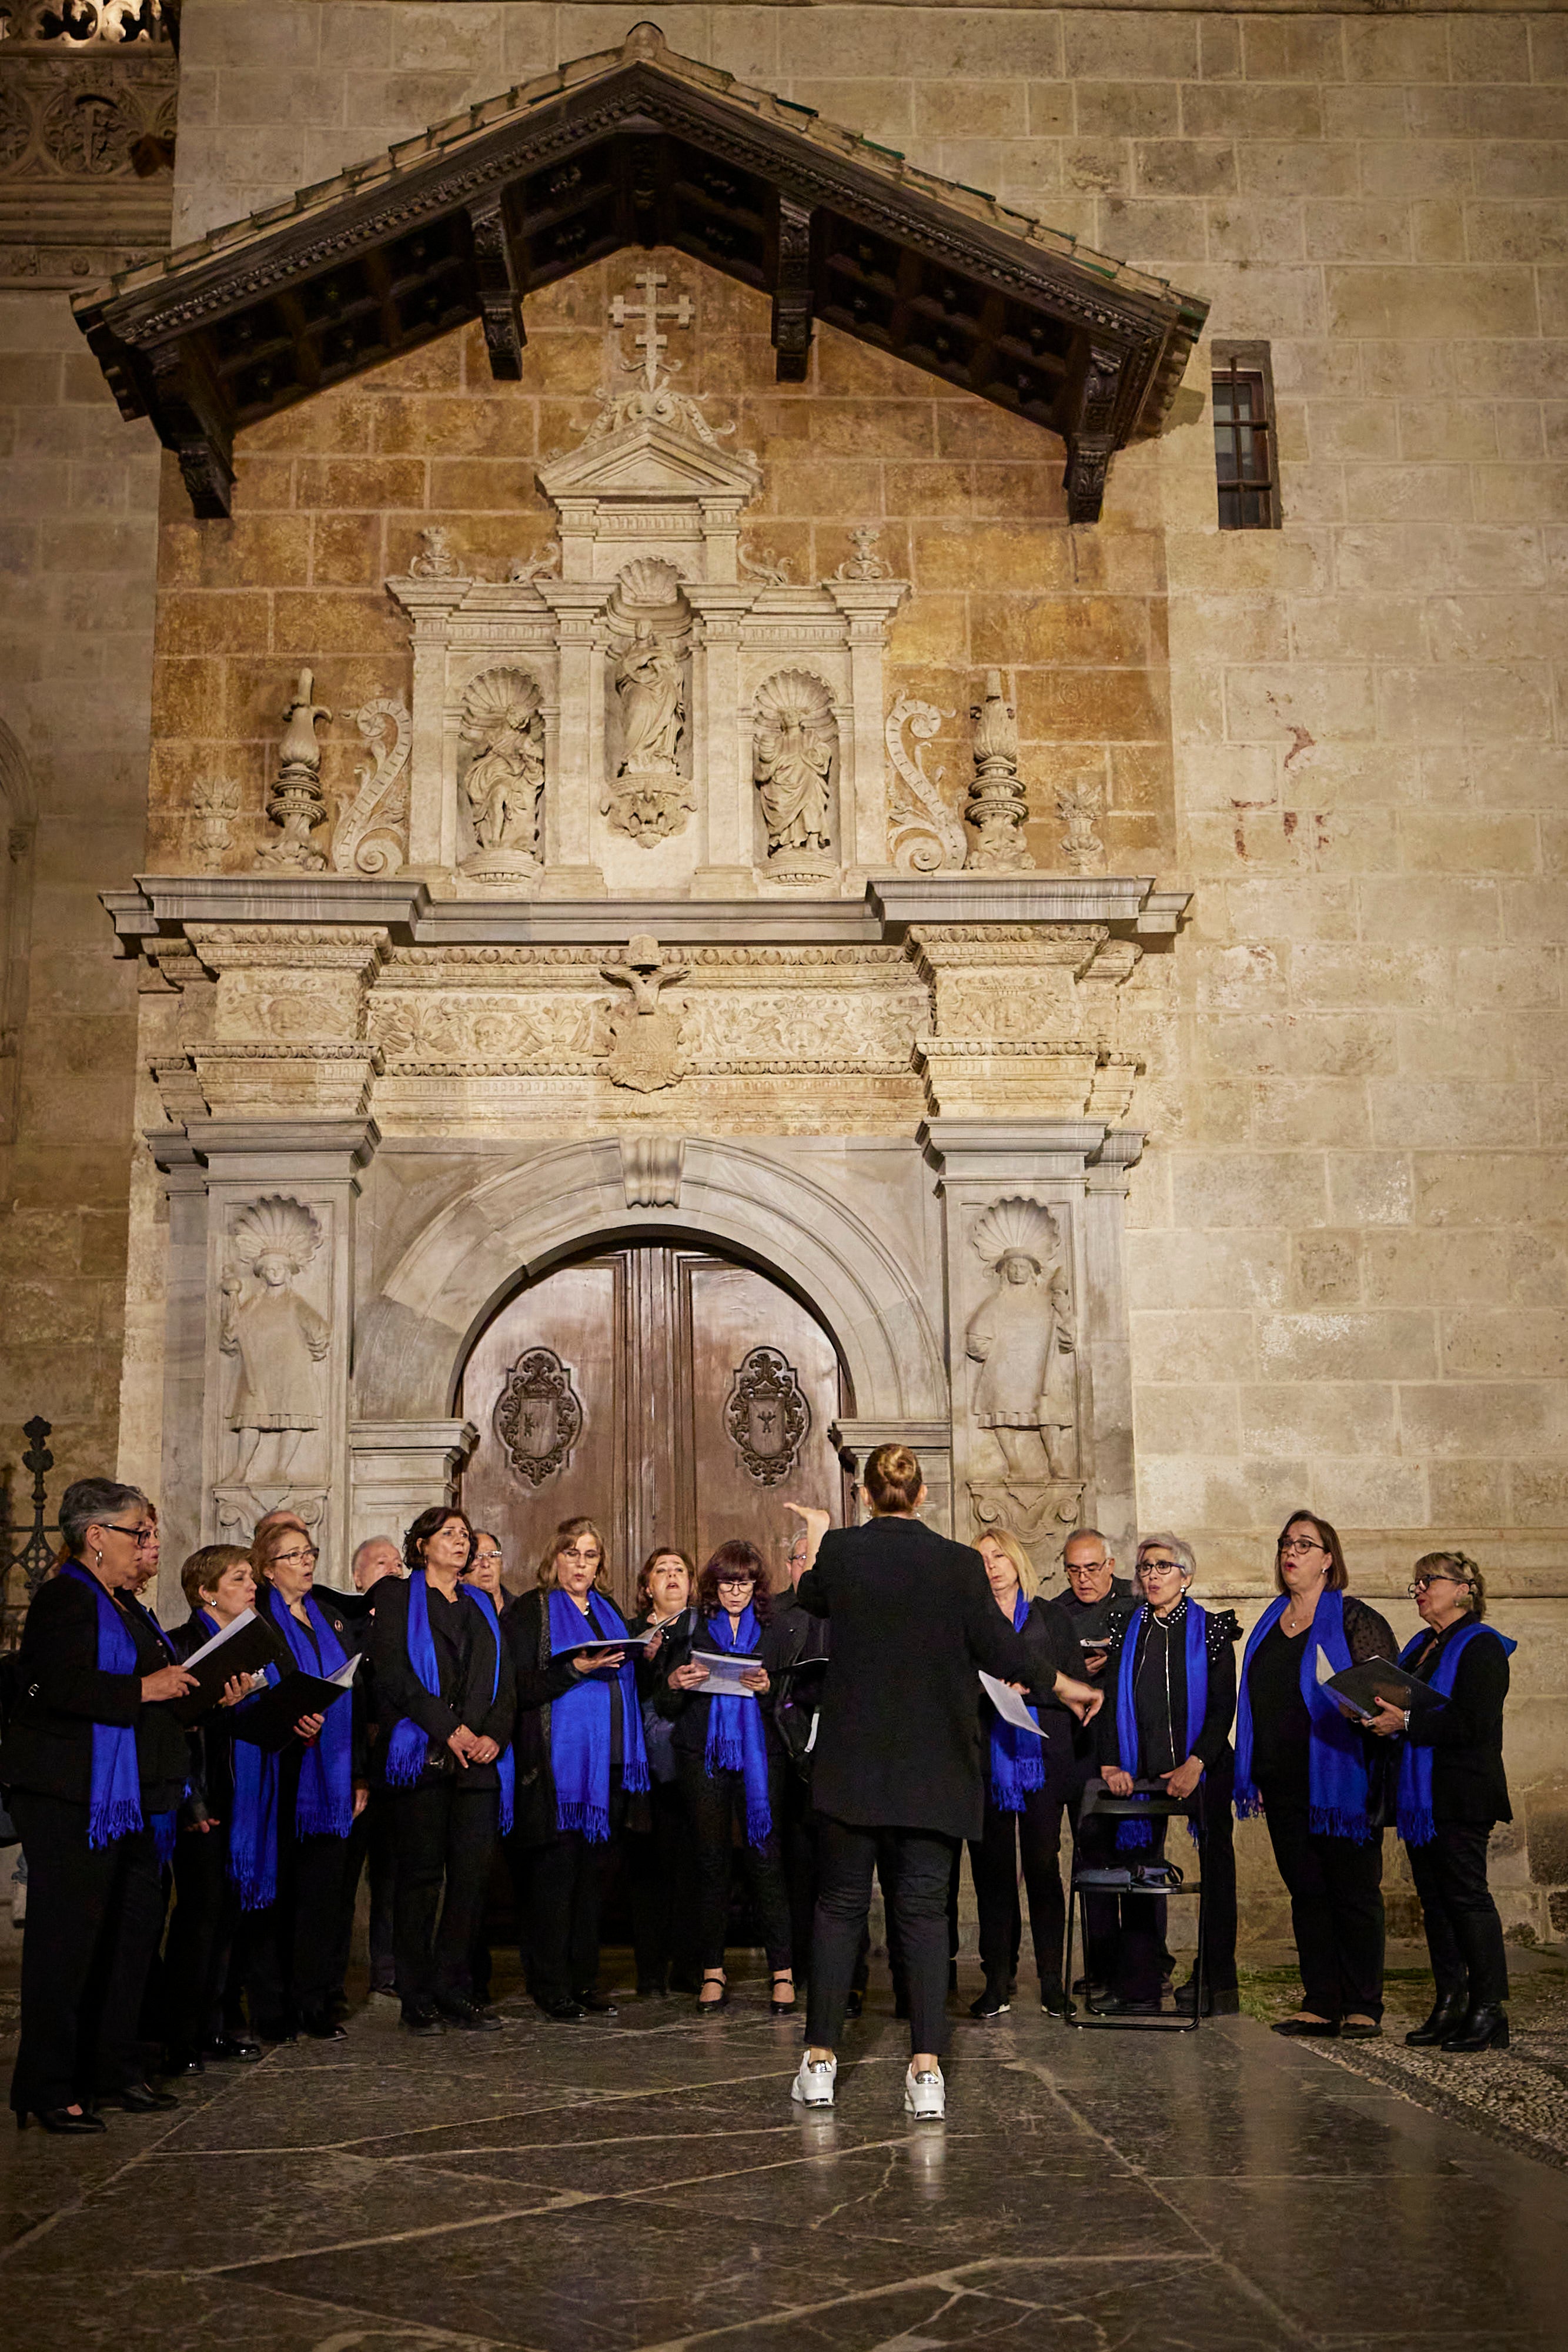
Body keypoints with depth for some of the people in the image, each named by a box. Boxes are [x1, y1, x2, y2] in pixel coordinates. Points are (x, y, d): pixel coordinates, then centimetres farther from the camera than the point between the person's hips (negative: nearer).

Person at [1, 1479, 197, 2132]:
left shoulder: (121, 1605, 20)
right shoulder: (65, 1599, -10)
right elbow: (59, 1688, -23)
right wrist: (142, 1690, -21)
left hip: (126, 1797, 10)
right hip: (72, 1800, -10)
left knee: (132, 1933, 11)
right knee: (66, 1938, -4)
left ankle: (111, 2073, 21)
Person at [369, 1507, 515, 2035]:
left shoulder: (482, 1605, 20)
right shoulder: (397, 1599, 6)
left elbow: (505, 1680, 14)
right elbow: (393, 1674, -6)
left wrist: (494, 1734, -5)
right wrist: (450, 1729, -14)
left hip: (479, 1758, 4)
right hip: (421, 1754, -4)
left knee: (473, 1872, -1)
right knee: (421, 1873, -3)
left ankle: (454, 1991, 6)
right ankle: (417, 1998, 4)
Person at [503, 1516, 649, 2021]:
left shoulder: (609, 1611, 18)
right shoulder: (531, 1610, -1)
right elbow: (520, 1687, -10)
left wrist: (639, 1658, 4)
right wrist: (575, 1669, -21)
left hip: (608, 1760, 6)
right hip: (559, 1760, -6)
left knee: (595, 1870, 7)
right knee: (557, 1870, -5)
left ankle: (584, 1979, 14)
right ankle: (551, 1984, 3)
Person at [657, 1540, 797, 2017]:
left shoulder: (775, 1633, 10)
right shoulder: (691, 1630, 10)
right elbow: (666, 1709, 9)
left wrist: (767, 1688, -14)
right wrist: (674, 1684, -12)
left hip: (759, 1756, -1)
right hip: (703, 1757, 1)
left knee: (765, 1857, -7)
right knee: (711, 1861, 0)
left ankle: (782, 1973, -3)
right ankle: (712, 1973, 7)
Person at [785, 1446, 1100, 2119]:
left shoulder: (840, 1552, -6)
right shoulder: (959, 1563, -8)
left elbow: (810, 1598, 17)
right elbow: (1003, 1653, -3)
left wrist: (817, 1536, 35)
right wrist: (1066, 1686, 15)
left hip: (852, 1766, 0)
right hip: (934, 1768, 0)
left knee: (839, 1905, 11)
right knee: (924, 1909, 5)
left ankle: (819, 2061, 13)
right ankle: (927, 2070, -1)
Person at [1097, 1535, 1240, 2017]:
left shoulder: (1211, 1630, 0)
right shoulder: (1128, 1632, 10)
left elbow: (1223, 1706, -5)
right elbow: (1111, 1702, 8)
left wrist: (1194, 1766, -14)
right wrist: (1111, 1764, -3)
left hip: (1202, 1772, -3)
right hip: (1141, 1773, 3)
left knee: (1214, 1870, 2)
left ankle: (1217, 1985, 12)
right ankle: (1140, 1989, 5)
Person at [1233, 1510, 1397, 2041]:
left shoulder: (1355, 1620, -4)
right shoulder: (1270, 1623, 15)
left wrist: (1363, 1711, -23)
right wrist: (1256, 1778, 16)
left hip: (1340, 1782, -6)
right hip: (1284, 1787, 6)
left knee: (1354, 1893, 1)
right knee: (1306, 1893, 9)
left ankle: (1363, 2008, 8)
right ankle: (1321, 2005, 15)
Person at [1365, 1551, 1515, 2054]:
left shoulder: (1480, 1648, -8)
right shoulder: (1421, 1648, 19)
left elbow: (1473, 1724, -19)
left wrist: (1408, 1722, -20)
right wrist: (1383, 1718, 4)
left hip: (1461, 1796, -9)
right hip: (1420, 1795, 9)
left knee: (1467, 1897, -7)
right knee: (1435, 1900, 9)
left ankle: (1489, 2012, -1)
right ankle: (1449, 2007, 14)